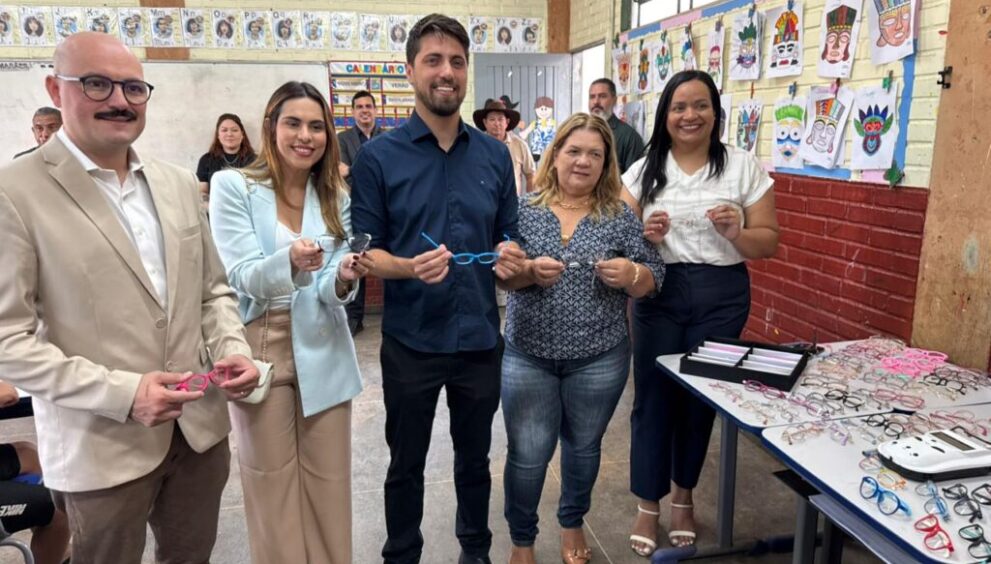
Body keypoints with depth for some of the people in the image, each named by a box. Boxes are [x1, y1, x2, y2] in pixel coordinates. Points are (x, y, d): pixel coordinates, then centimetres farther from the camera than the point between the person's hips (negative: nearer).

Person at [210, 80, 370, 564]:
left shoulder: (336, 196, 5)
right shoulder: (233, 186, -5)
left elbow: (330, 292, 0)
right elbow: (242, 278, -14)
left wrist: (344, 278, -23)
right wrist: (289, 261, -34)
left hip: (323, 353, 3)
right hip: (260, 350, -2)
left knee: (328, 485, 11)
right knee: (273, 486, 9)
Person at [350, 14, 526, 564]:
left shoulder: (495, 154, 3)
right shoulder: (378, 156, -7)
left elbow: (509, 234, 9)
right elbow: (365, 251, -7)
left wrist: (510, 257, -14)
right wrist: (411, 267, -27)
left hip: (480, 336, 3)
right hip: (411, 339, -2)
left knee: (474, 457, 21)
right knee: (406, 464, 16)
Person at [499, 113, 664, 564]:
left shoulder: (622, 216, 0)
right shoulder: (523, 210, -1)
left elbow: (652, 282, 1)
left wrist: (629, 274, -21)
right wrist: (529, 271, -24)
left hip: (599, 359, 1)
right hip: (528, 356, -1)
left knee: (584, 446, 17)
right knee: (527, 454, 4)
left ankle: (572, 524, 42)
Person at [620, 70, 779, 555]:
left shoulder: (744, 167, 0)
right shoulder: (643, 170, 3)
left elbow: (768, 243, 1)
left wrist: (736, 233, -19)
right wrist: (644, 235, -17)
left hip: (722, 297, 0)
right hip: (658, 294, 0)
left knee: (700, 399, 12)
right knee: (653, 397, 3)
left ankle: (683, 496, 34)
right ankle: (648, 504, 21)